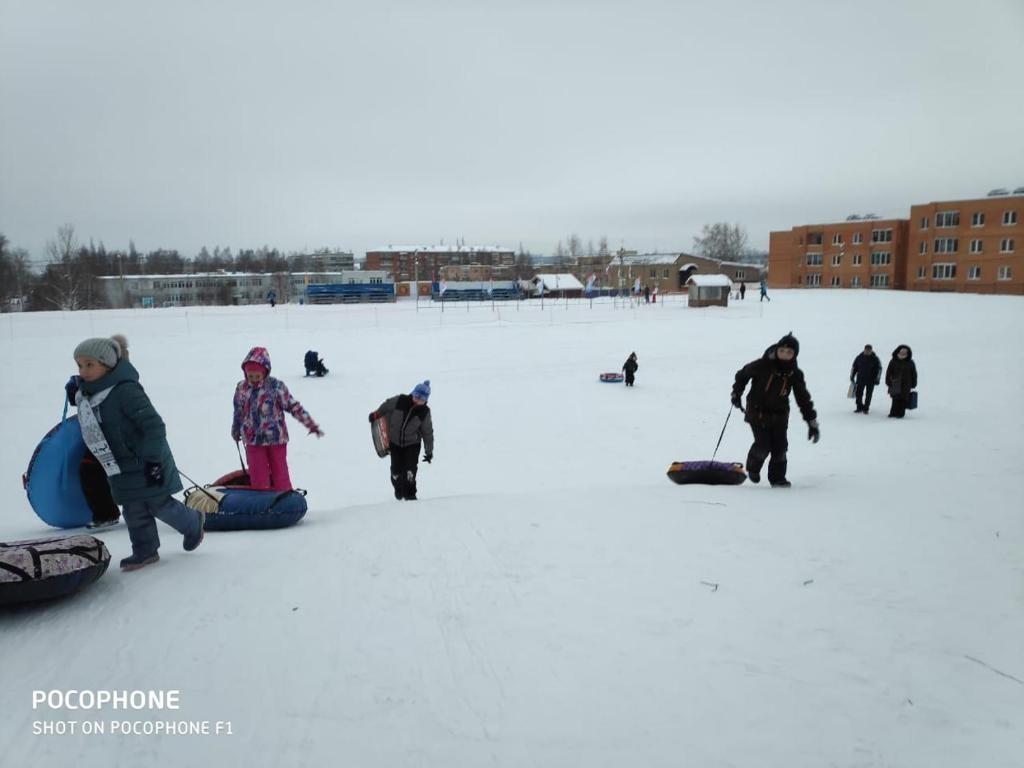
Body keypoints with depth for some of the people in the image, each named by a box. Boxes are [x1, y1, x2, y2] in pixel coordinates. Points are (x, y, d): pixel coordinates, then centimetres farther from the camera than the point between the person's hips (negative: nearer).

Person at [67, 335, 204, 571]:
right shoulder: (86, 393, 3)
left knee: (160, 504, 5)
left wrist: (152, 460, -25)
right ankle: (145, 551, 23)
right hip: (120, 468, 7)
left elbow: (154, 425, -25)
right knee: (134, 511, 11)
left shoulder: (125, 390, -25)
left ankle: (193, 523, 30)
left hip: (145, 464, -7)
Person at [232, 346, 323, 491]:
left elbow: (294, 407, -8)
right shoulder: (241, 387, -1)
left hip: (276, 439, -2)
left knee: (280, 476, 7)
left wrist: (311, 425, -10)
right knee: (258, 479, 5)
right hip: (253, 440, 3)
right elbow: (239, 412, 15)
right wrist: (235, 431, 27)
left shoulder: (276, 386, -12)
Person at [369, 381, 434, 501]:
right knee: (396, 470, 8)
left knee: (410, 470, -12)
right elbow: (386, 405, 5)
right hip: (395, 442, 1)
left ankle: (409, 494, 6)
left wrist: (429, 451, 1)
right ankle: (399, 489, 36)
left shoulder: (425, 412, -12)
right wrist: (376, 415, 18)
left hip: (412, 444, -1)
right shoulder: (399, 401, -16)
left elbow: (428, 432, -3)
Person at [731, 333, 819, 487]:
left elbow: (804, 399, 2)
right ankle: (752, 467, 20)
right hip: (757, 412, -3)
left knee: (780, 447, -2)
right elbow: (742, 374, 3)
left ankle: (777, 478, 17)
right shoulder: (762, 365, -16)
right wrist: (737, 393, 0)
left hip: (779, 415, 3)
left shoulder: (795, 374, -6)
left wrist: (812, 423, 0)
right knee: (763, 445, -11)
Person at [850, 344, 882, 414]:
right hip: (860, 379, 1)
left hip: (871, 380, -1)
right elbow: (854, 367, 9)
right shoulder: (859, 358, -1)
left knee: (868, 395, 2)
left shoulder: (875, 359, -5)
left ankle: (866, 408, 12)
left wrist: (877, 379, -5)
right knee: (858, 394, 1)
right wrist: (852, 377, 8)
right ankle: (859, 407, 13)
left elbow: (879, 369, 0)